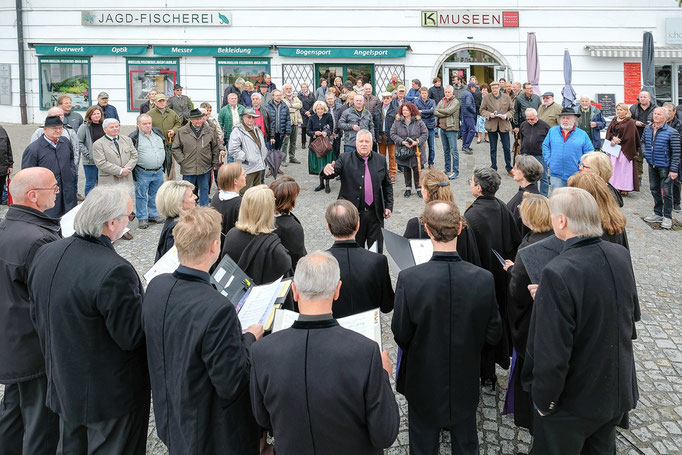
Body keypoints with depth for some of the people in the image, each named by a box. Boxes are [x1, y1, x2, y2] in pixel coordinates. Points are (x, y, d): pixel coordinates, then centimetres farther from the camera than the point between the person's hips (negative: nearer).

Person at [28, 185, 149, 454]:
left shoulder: (45, 254, -5)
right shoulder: (114, 271, -31)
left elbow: (37, 317, 8)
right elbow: (132, 336, -23)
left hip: (63, 387, 8)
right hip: (112, 396, -7)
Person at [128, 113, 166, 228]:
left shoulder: (158, 132, 8)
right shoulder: (133, 137, -9)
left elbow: (164, 148, 19)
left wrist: (163, 165, 17)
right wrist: (132, 169, -8)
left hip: (158, 171, 5)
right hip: (142, 173, -5)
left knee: (155, 195, 14)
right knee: (141, 196, 3)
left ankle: (154, 214, 28)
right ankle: (142, 218, 12)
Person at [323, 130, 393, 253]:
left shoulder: (381, 160, 7)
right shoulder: (345, 159, -2)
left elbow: (387, 186, 12)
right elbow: (334, 172, -15)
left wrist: (388, 206, 5)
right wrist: (328, 170, -39)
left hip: (375, 214, 2)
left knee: (377, 250, 11)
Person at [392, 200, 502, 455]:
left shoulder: (409, 279, -25)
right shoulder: (484, 279, -19)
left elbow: (401, 335, -14)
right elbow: (493, 336, -8)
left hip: (424, 385, -2)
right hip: (465, 385, 2)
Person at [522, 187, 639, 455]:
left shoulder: (558, 273, -31)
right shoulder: (621, 255, -8)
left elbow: (552, 353, -30)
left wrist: (544, 400, -12)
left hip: (573, 401, -6)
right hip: (619, 392, 6)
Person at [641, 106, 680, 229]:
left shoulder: (672, 133, -14)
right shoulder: (647, 129, 4)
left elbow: (676, 152, -13)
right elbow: (643, 141, 24)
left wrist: (673, 170, -16)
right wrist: (644, 152, 6)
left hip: (665, 167, -6)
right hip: (652, 165, 6)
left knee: (666, 192, -1)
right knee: (654, 190, 16)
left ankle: (667, 217, 10)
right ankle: (658, 214, 30)